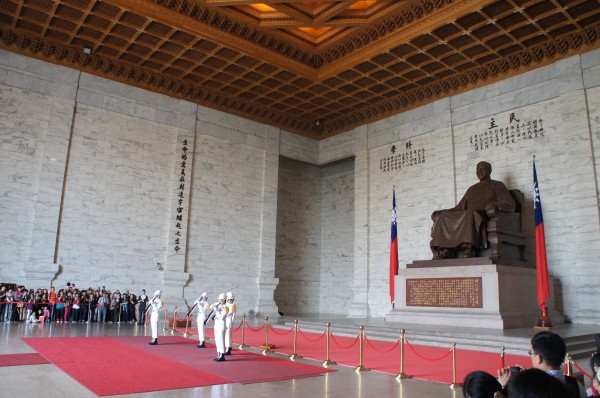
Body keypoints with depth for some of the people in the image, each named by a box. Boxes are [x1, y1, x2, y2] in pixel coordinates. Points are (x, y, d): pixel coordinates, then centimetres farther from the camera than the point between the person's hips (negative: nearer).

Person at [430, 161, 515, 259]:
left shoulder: (497, 185, 16)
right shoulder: (472, 189, 31)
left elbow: (511, 205, 1)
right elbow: (460, 208, 26)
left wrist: (496, 205, -23)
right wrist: (441, 211, 9)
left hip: (486, 218, -5)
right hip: (468, 216, 5)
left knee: (471, 214, -40)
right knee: (442, 217, -20)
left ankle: (469, 249, -48)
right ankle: (445, 250, -34)